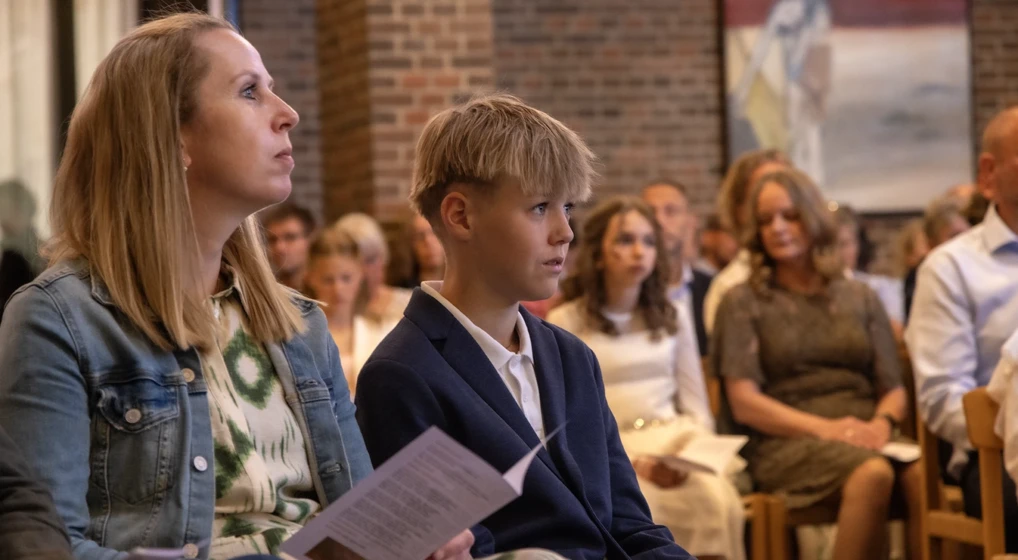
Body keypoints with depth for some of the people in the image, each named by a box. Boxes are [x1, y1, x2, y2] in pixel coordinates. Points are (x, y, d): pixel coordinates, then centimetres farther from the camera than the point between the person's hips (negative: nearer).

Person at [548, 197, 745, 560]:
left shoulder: (673, 316, 18)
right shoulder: (564, 324, 4)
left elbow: (697, 409, 15)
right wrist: (632, 462, -14)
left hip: (675, 443, 3)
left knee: (721, 502, -31)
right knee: (644, 511, -36)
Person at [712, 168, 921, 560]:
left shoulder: (861, 299, 22)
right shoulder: (744, 303, 12)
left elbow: (894, 390, 17)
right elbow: (744, 403, 1)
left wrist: (882, 423, -8)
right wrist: (826, 428, -13)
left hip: (865, 435, 3)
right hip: (786, 442, -3)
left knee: (924, 474, -32)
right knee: (872, 474, -37)